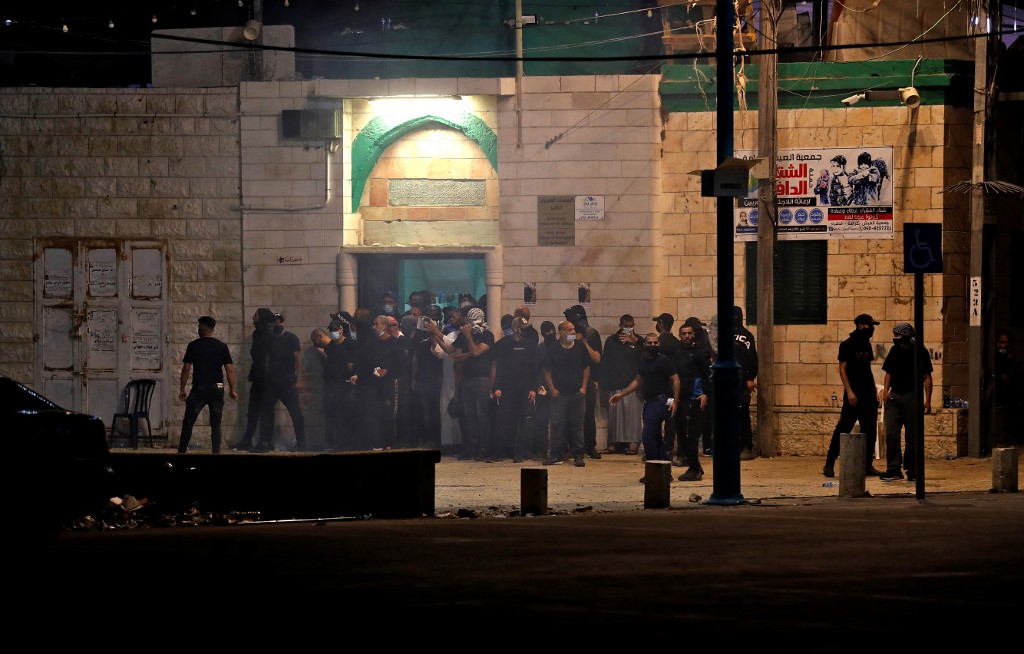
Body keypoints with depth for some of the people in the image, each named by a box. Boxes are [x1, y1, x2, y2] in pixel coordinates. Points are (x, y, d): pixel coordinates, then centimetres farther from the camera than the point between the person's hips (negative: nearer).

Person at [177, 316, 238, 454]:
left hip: (199, 388, -2)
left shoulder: (194, 346, -2)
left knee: (188, 421, 4)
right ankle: (216, 452, -1)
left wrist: (182, 389, 4)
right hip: (217, 388, 2)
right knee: (216, 423, 7)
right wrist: (232, 390, 6)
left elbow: (186, 368, -3)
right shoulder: (222, 346, 4)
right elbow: (230, 369, 0)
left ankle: (181, 451, 1)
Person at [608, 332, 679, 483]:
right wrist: (621, 394, 23)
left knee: (648, 436, -13)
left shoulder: (664, 361, -7)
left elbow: (675, 380, -10)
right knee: (656, 438, 9)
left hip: (660, 401, -8)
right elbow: (638, 381, 25)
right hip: (649, 402, 8)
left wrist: (675, 401, -17)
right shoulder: (644, 362, 16)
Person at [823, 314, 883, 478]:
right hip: (854, 395, -7)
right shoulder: (847, 345, -6)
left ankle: (867, 466, 9)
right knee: (843, 428, -6)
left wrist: (874, 389, 14)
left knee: (869, 431, 4)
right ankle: (829, 465, -1)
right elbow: (842, 369, -9)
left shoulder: (866, 345, 15)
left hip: (869, 395, 7)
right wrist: (849, 392, -17)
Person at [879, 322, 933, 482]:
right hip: (894, 396, 4)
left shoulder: (919, 352, -2)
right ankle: (893, 470, -1)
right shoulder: (894, 351, 11)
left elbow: (927, 377, -1)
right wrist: (885, 391, -1)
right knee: (891, 433, -4)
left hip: (912, 396, -4)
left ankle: (912, 470, 9)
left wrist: (928, 400, -8)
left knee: (913, 436, 1)